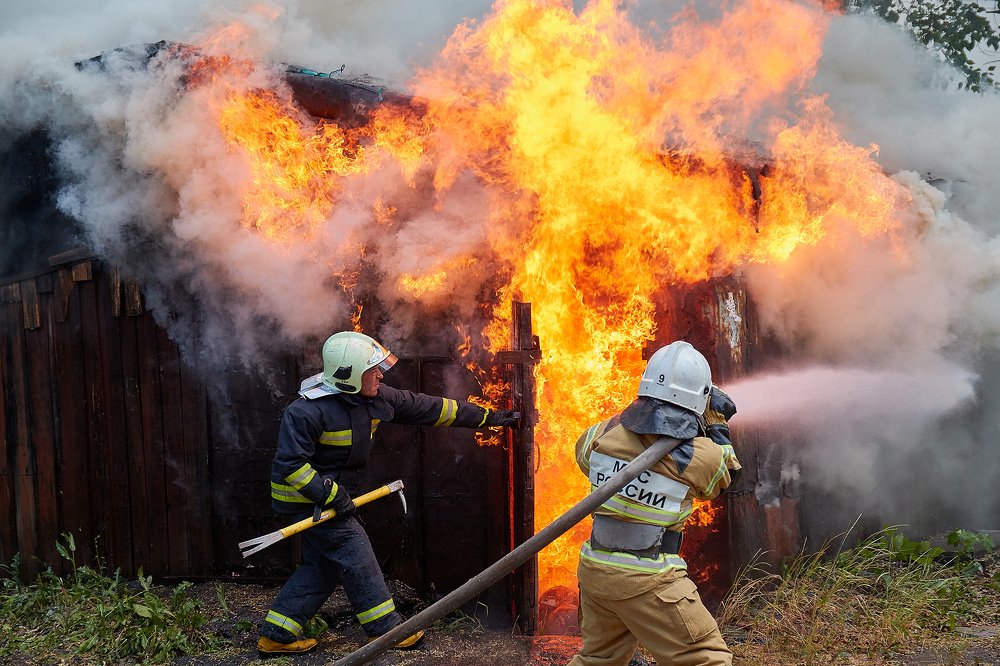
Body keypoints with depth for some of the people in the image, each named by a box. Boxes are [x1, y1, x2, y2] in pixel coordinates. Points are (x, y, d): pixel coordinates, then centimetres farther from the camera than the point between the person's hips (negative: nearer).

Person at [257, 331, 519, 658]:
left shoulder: (376, 397, -4)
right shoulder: (307, 411, -27)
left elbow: (427, 407, -1)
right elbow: (291, 463, -25)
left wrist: (487, 416, 1)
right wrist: (330, 495, -26)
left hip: (333, 490, 9)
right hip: (305, 495, -9)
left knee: (322, 564, 12)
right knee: (354, 550, -6)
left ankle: (276, 636, 21)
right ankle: (386, 628, 8)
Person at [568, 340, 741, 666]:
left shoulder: (602, 435, -3)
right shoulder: (699, 456, -12)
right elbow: (725, 471, 11)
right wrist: (717, 425, 23)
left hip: (594, 569, 6)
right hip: (645, 583, -6)